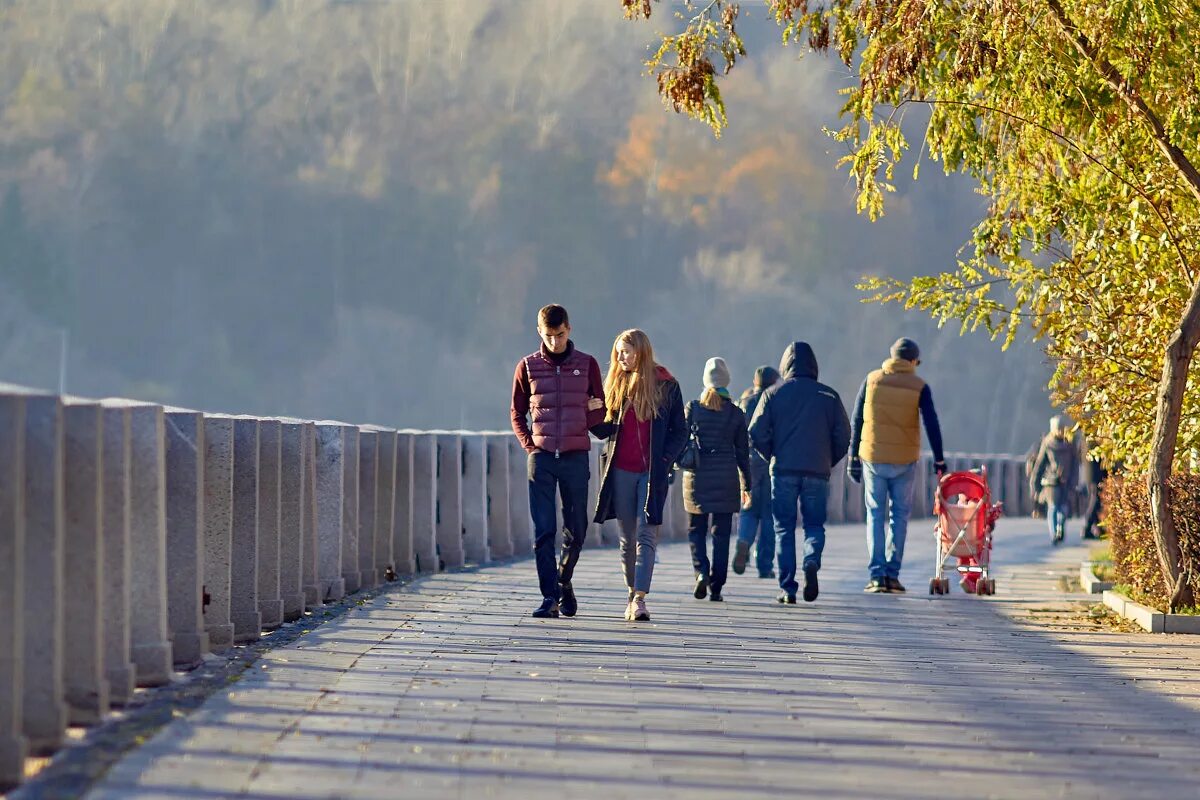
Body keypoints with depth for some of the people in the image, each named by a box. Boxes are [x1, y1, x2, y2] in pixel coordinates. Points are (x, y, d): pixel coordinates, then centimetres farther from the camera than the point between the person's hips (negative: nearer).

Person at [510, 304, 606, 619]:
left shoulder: (586, 365, 5)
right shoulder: (528, 366, 5)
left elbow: (601, 410, 9)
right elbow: (518, 412, 13)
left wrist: (579, 426, -7)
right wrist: (529, 444, 0)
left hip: (576, 458, 1)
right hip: (542, 459, -1)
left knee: (576, 530, 8)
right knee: (544, 531, -5)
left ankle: (564, 581, 30)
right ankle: (549, 597, -4)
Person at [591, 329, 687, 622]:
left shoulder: (666, 386, 1)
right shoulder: (616, 384, 10)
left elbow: (680, 432, 4)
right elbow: (605, 430, 10)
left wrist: (664, 460, -8)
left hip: (652, 472, -3)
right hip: (621, 471, 3)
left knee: (646, 534, -11)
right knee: (628, 537, 8)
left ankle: (640, 598, -19)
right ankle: (633, 594, 19)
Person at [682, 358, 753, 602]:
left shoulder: (692, 408, 0)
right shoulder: (735, 414, 2)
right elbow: (742, 452, 5)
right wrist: (747, 485, 12)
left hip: (696, 475, 0)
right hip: (726, 477, 0)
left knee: (696, 529, 12)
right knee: (721, 533, 5)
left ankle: (701, 571, -11)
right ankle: (716, 587, 1)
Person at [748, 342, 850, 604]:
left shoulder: (772, 394, 2)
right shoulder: (828, 395, 4)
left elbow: (757, 433, -3)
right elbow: (843, 436, 0)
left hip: (783, 471, 0)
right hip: (817, 473, 0)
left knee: (784, 529, 7)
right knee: (814, 524, 12)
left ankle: (787, 588, 1)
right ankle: (812, 561, -19)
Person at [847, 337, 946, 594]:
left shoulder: (872, 380, 3)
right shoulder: (919, 387, -1)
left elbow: (857, 421, 4)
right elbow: (932, 425, -3)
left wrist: (853, 457, 9)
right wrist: (939, 460, 5)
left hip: (873, 458, 1)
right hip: (905, 461, -1)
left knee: (875, 515, 6)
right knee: (899, 515, 9)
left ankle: (876, 574, -2)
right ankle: (892, 573, 4)